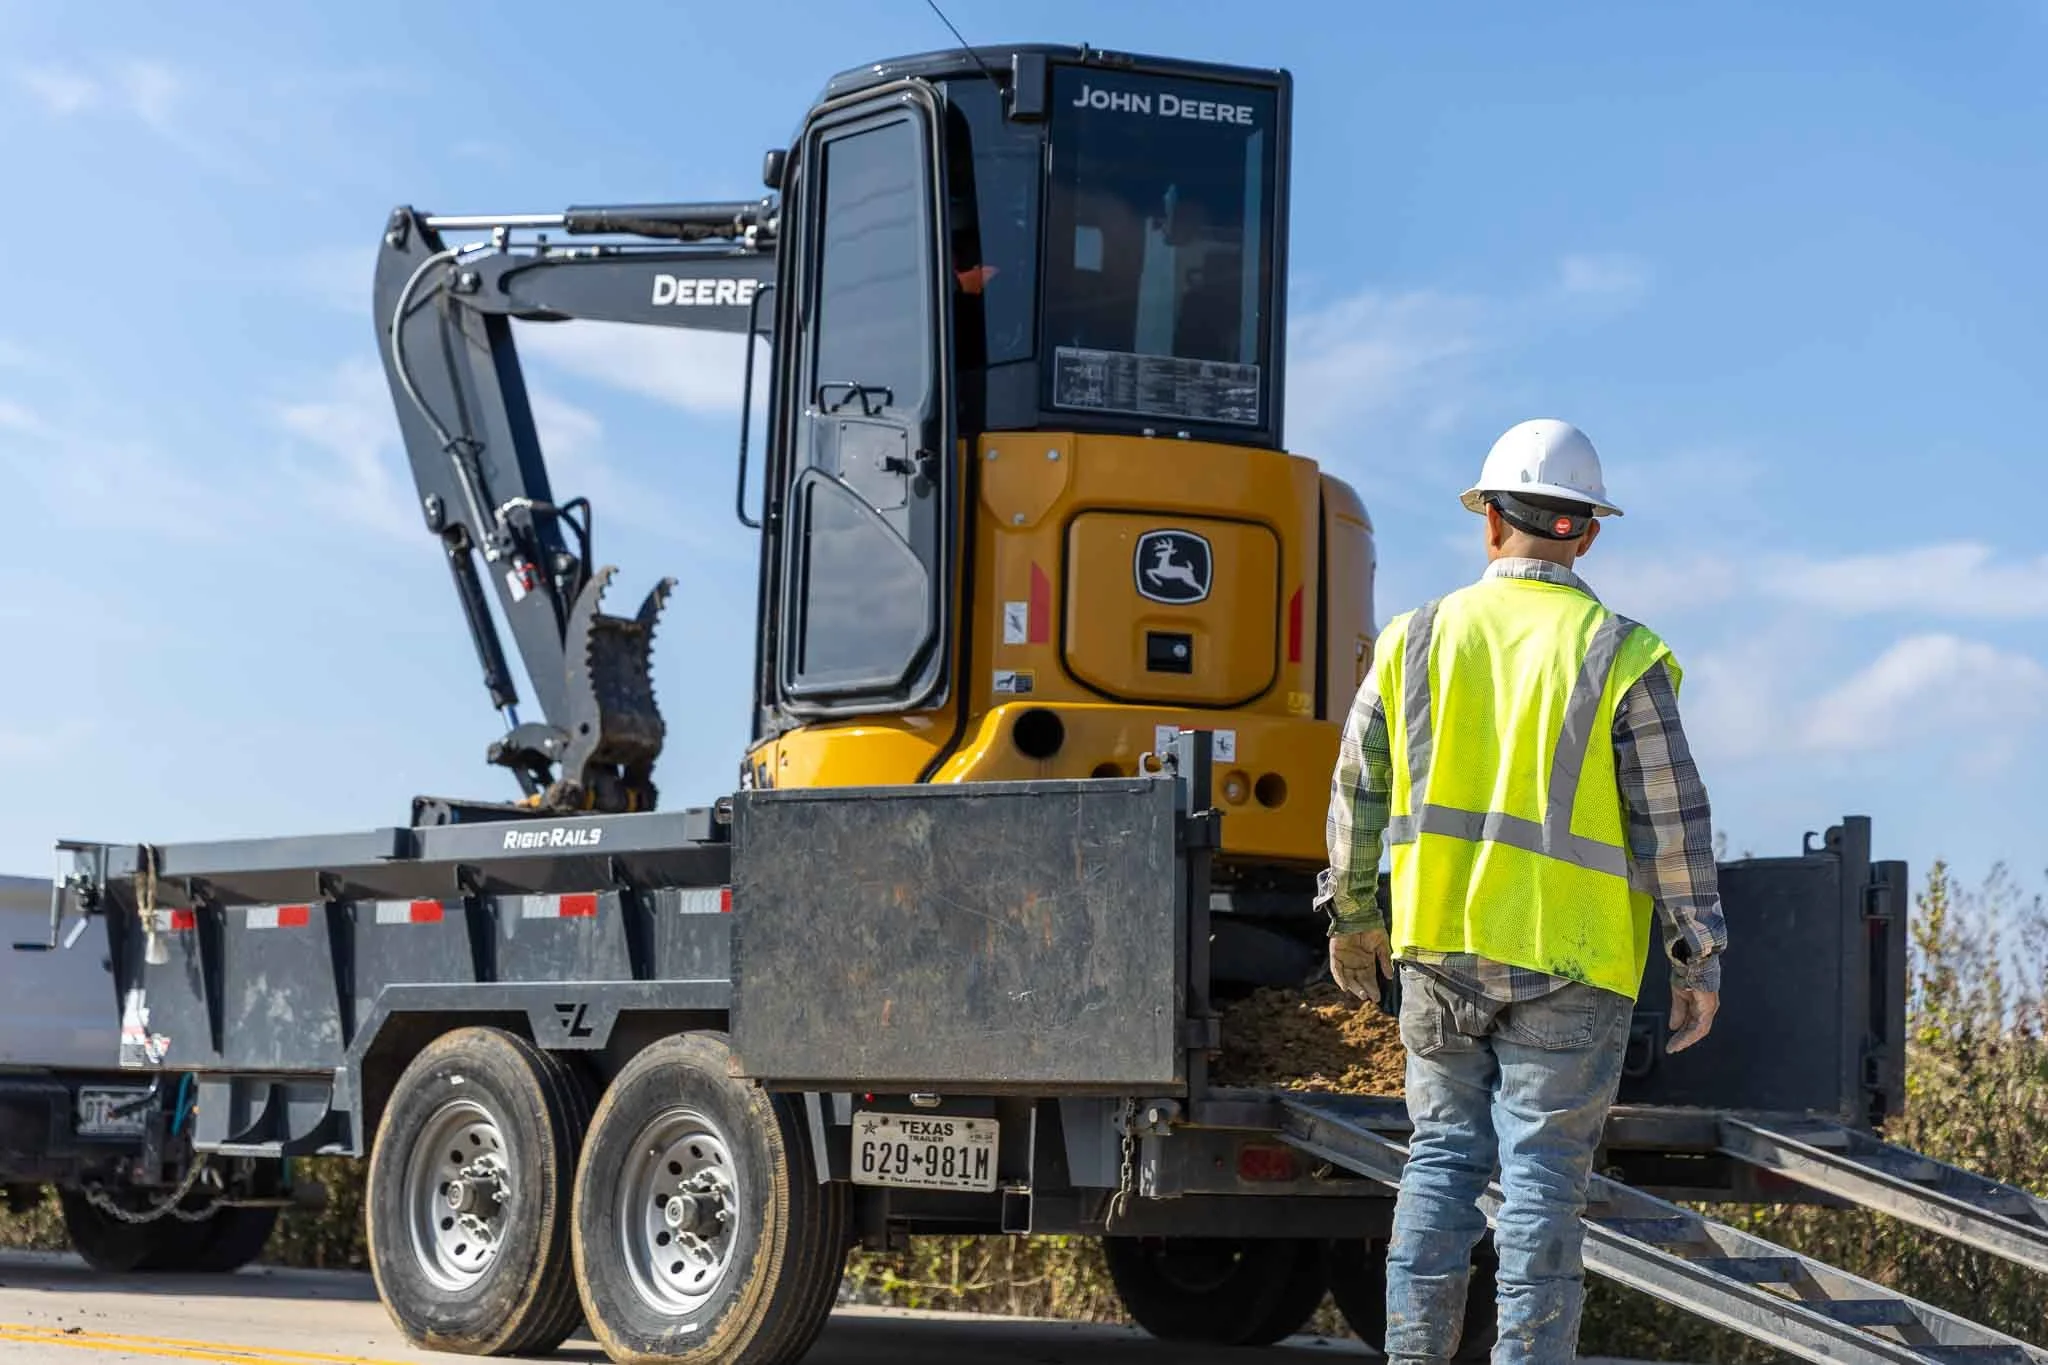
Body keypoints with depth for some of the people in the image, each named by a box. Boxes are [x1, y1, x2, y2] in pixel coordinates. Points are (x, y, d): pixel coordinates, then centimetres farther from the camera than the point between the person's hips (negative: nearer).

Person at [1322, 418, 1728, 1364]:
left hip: (1439, 947, 3)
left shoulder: (1416, 640, 4)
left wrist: (1353, 918, 23)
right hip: (1569, 965, -3)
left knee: (1443, 1154, 13)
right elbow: (1671, 823, -7)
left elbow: (1357, 795, 10)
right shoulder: (1620, 657, -6)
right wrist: (1698, 963, -1)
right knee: (1543, 1177, 0)